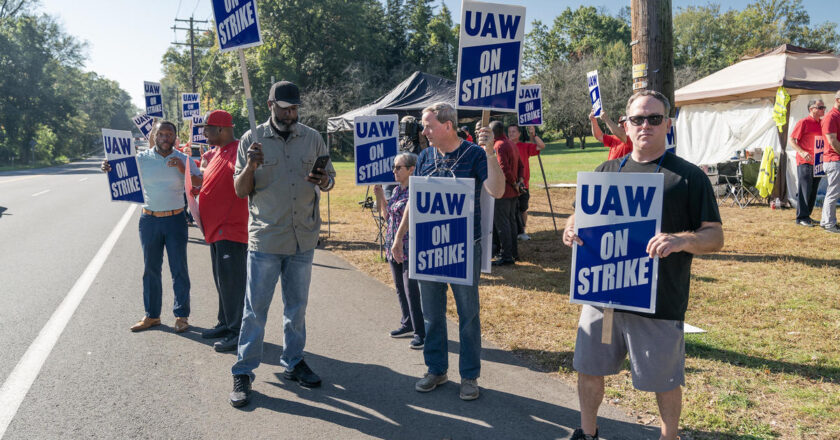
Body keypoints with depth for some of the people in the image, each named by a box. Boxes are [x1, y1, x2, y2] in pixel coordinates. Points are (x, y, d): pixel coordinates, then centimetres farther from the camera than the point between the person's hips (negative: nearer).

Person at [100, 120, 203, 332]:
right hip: (150, 220, 2)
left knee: (179, 269, 2)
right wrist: (108, 168, -21)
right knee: (151, 269, 10)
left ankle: (181, 315, 14)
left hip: (175, 220, -1)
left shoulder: (183, 159, -1)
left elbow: (200, 183, -8)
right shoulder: (142, 158, 1)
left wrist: (182, 169, -23)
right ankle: (152, 315, 21)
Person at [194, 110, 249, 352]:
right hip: (215, 228, 10)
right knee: (221, 279, 17)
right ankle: (225, 323, 29)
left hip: (231, 228, -10)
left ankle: (238, 332, 3)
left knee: (232, 280, -5)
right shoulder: (217, 152, 16)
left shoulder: (238, 151, -14)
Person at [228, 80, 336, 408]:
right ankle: (243, 373, 15)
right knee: (255, 309, 2)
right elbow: (240, 190, -1)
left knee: (297, 306, 15)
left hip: (304, 238, 3)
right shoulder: (252, 140, -1)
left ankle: (293, 362, 31)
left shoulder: (312, 138, 5)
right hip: (265, 239, -3)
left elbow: (329, 178, 10)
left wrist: (324, 181, -14)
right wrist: (251, 166, -21)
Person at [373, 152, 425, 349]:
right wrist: (380, 197, 9)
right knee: (400, 289, 17)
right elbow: (387, 216, 19)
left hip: (410, 249, -9)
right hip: (394, 247, 9)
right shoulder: (396, 190, 12)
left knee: (411, 290, -6)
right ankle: (408, 323, 31)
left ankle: (420, 332, 4)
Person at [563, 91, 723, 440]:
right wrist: (571, 228, -9)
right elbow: (580, 215, 15)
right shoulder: (608, 171, 10)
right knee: (588, 368, 15)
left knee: (665, 381, 10)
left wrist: (681, 240, -27)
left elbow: (715, 237, -5)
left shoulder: (689, 176, -3)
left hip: (658, 302, -4)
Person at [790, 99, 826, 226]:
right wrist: (802, 152, -22)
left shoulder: (821, 123, 15)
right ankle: (801, 217, -1)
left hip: (817, 162, 7)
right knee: (804, 190, -6)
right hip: (805, 163, -7)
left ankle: (807, 215, 19)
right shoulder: (803, 122, -6)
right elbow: (792, 140, -9)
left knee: (813, 191, 10)